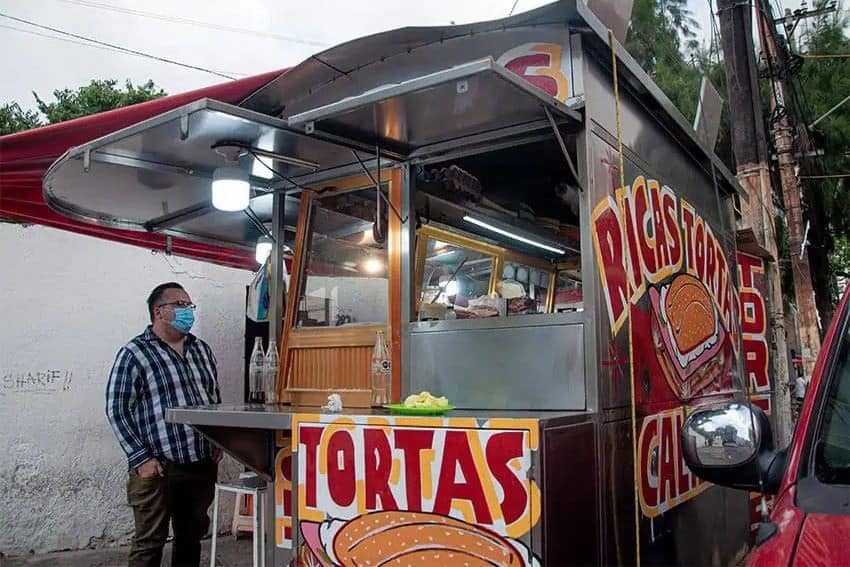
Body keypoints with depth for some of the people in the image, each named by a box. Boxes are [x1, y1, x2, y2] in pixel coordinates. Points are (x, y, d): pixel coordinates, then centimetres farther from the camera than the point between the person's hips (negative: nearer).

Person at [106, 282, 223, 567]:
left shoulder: (202, 350, 12)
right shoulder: (134, 354, -8)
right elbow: (117, 410, -9)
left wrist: (217, 444, 9)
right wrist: (140, 459, -13)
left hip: (203, 465, 6)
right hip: (158, 468, -5)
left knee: (192, 537, 15)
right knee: (150, 542, 4)